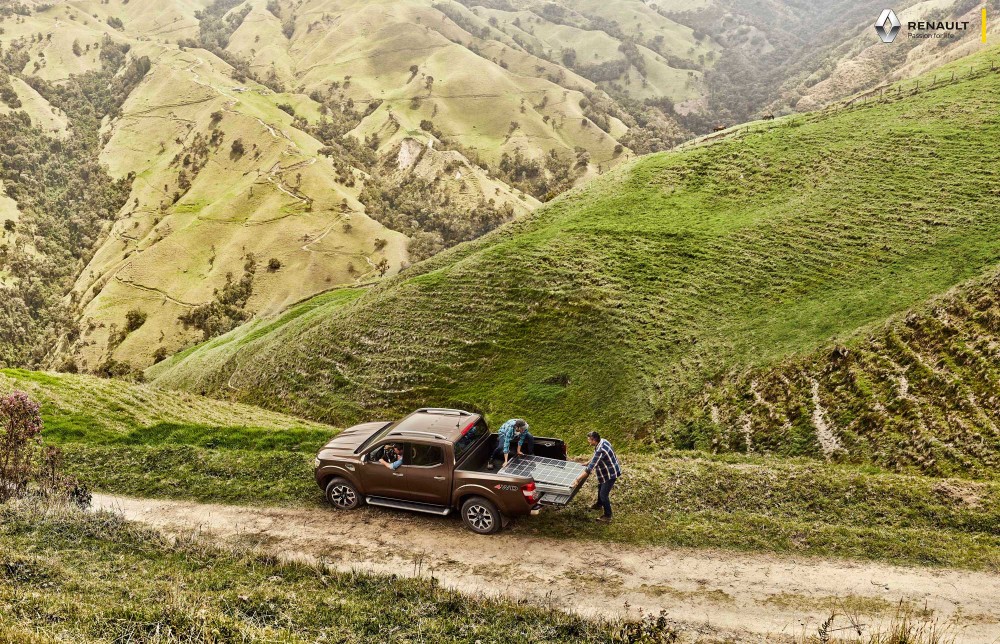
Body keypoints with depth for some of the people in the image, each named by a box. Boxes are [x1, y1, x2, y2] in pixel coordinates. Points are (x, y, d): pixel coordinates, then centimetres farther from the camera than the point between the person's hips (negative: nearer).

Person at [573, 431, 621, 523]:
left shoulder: (600, 450, -36)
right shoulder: (602, 441, -7)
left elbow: (590, 468, -37)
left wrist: (578, 479, -35)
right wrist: (588, 463, 17)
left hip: (611, 474, -10)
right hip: (608, 471, 10)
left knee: (604, 494, -4)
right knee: (600, 487, 28)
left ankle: (607, 517, 9)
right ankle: (599, 504, 52)